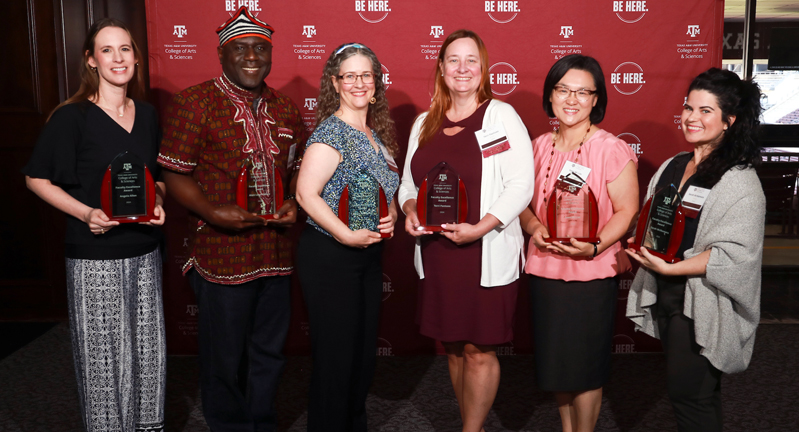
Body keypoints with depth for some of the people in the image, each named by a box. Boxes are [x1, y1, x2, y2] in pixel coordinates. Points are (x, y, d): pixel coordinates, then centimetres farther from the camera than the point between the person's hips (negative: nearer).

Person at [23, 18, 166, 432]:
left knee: (150, 350, 13)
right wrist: (85, 213, -16)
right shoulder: (71, 117, -8)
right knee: (102, 356, 5)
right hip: (93, 258, -5)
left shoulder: (147, 114, 8)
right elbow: (36, 178, -3)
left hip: (144, 252, 5)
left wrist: (158, 203, -1)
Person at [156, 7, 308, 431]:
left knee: (269, 354, 17)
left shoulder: (285, 109, 10)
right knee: (224, 359, 8)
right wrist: (211, 213, -22)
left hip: (276, 252, 5)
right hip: (222, 254, -5)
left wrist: (295, 202, -1)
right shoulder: (194, 103, -6)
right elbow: (175, 174, -7)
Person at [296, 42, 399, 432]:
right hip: (330, 257, -8)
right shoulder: (332, 133, -15)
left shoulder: (375, 133, 10)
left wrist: (391, 215, 1)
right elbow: (306, 194, -22)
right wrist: (348, 236, -24)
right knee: (336, 355, 2)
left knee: (364, 351, 17)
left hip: (369, 254, 8)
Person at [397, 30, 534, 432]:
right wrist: (410, 211, -4)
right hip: (436, 253, 5)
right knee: (453, 346, 13)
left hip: (486, 255, -5)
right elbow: (408, 180, 18)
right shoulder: (425, 123, 13)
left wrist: (479, 228, -20)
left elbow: (521, 184, -10)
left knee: (479, 349, 1)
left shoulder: (501, 116, -3)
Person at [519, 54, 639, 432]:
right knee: (555, 360, 16)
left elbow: (627, 210, -10)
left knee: (585, 363, 6)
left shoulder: (610, 149, -10)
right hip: (543, 269, 5)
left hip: (592, 273, -5)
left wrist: (594, 246, -25)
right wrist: (533, 226, -9)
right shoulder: (540, 146, 6)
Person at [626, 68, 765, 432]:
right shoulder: (671, 167, 10)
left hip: (702, 306, -7)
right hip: (664, 296, 7)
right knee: (687, 391, 17)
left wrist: (670, 268, -23)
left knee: (688, 393, 1)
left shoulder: (739, 180, -12)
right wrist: (643, 248, -1)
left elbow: (735, 255, -19)